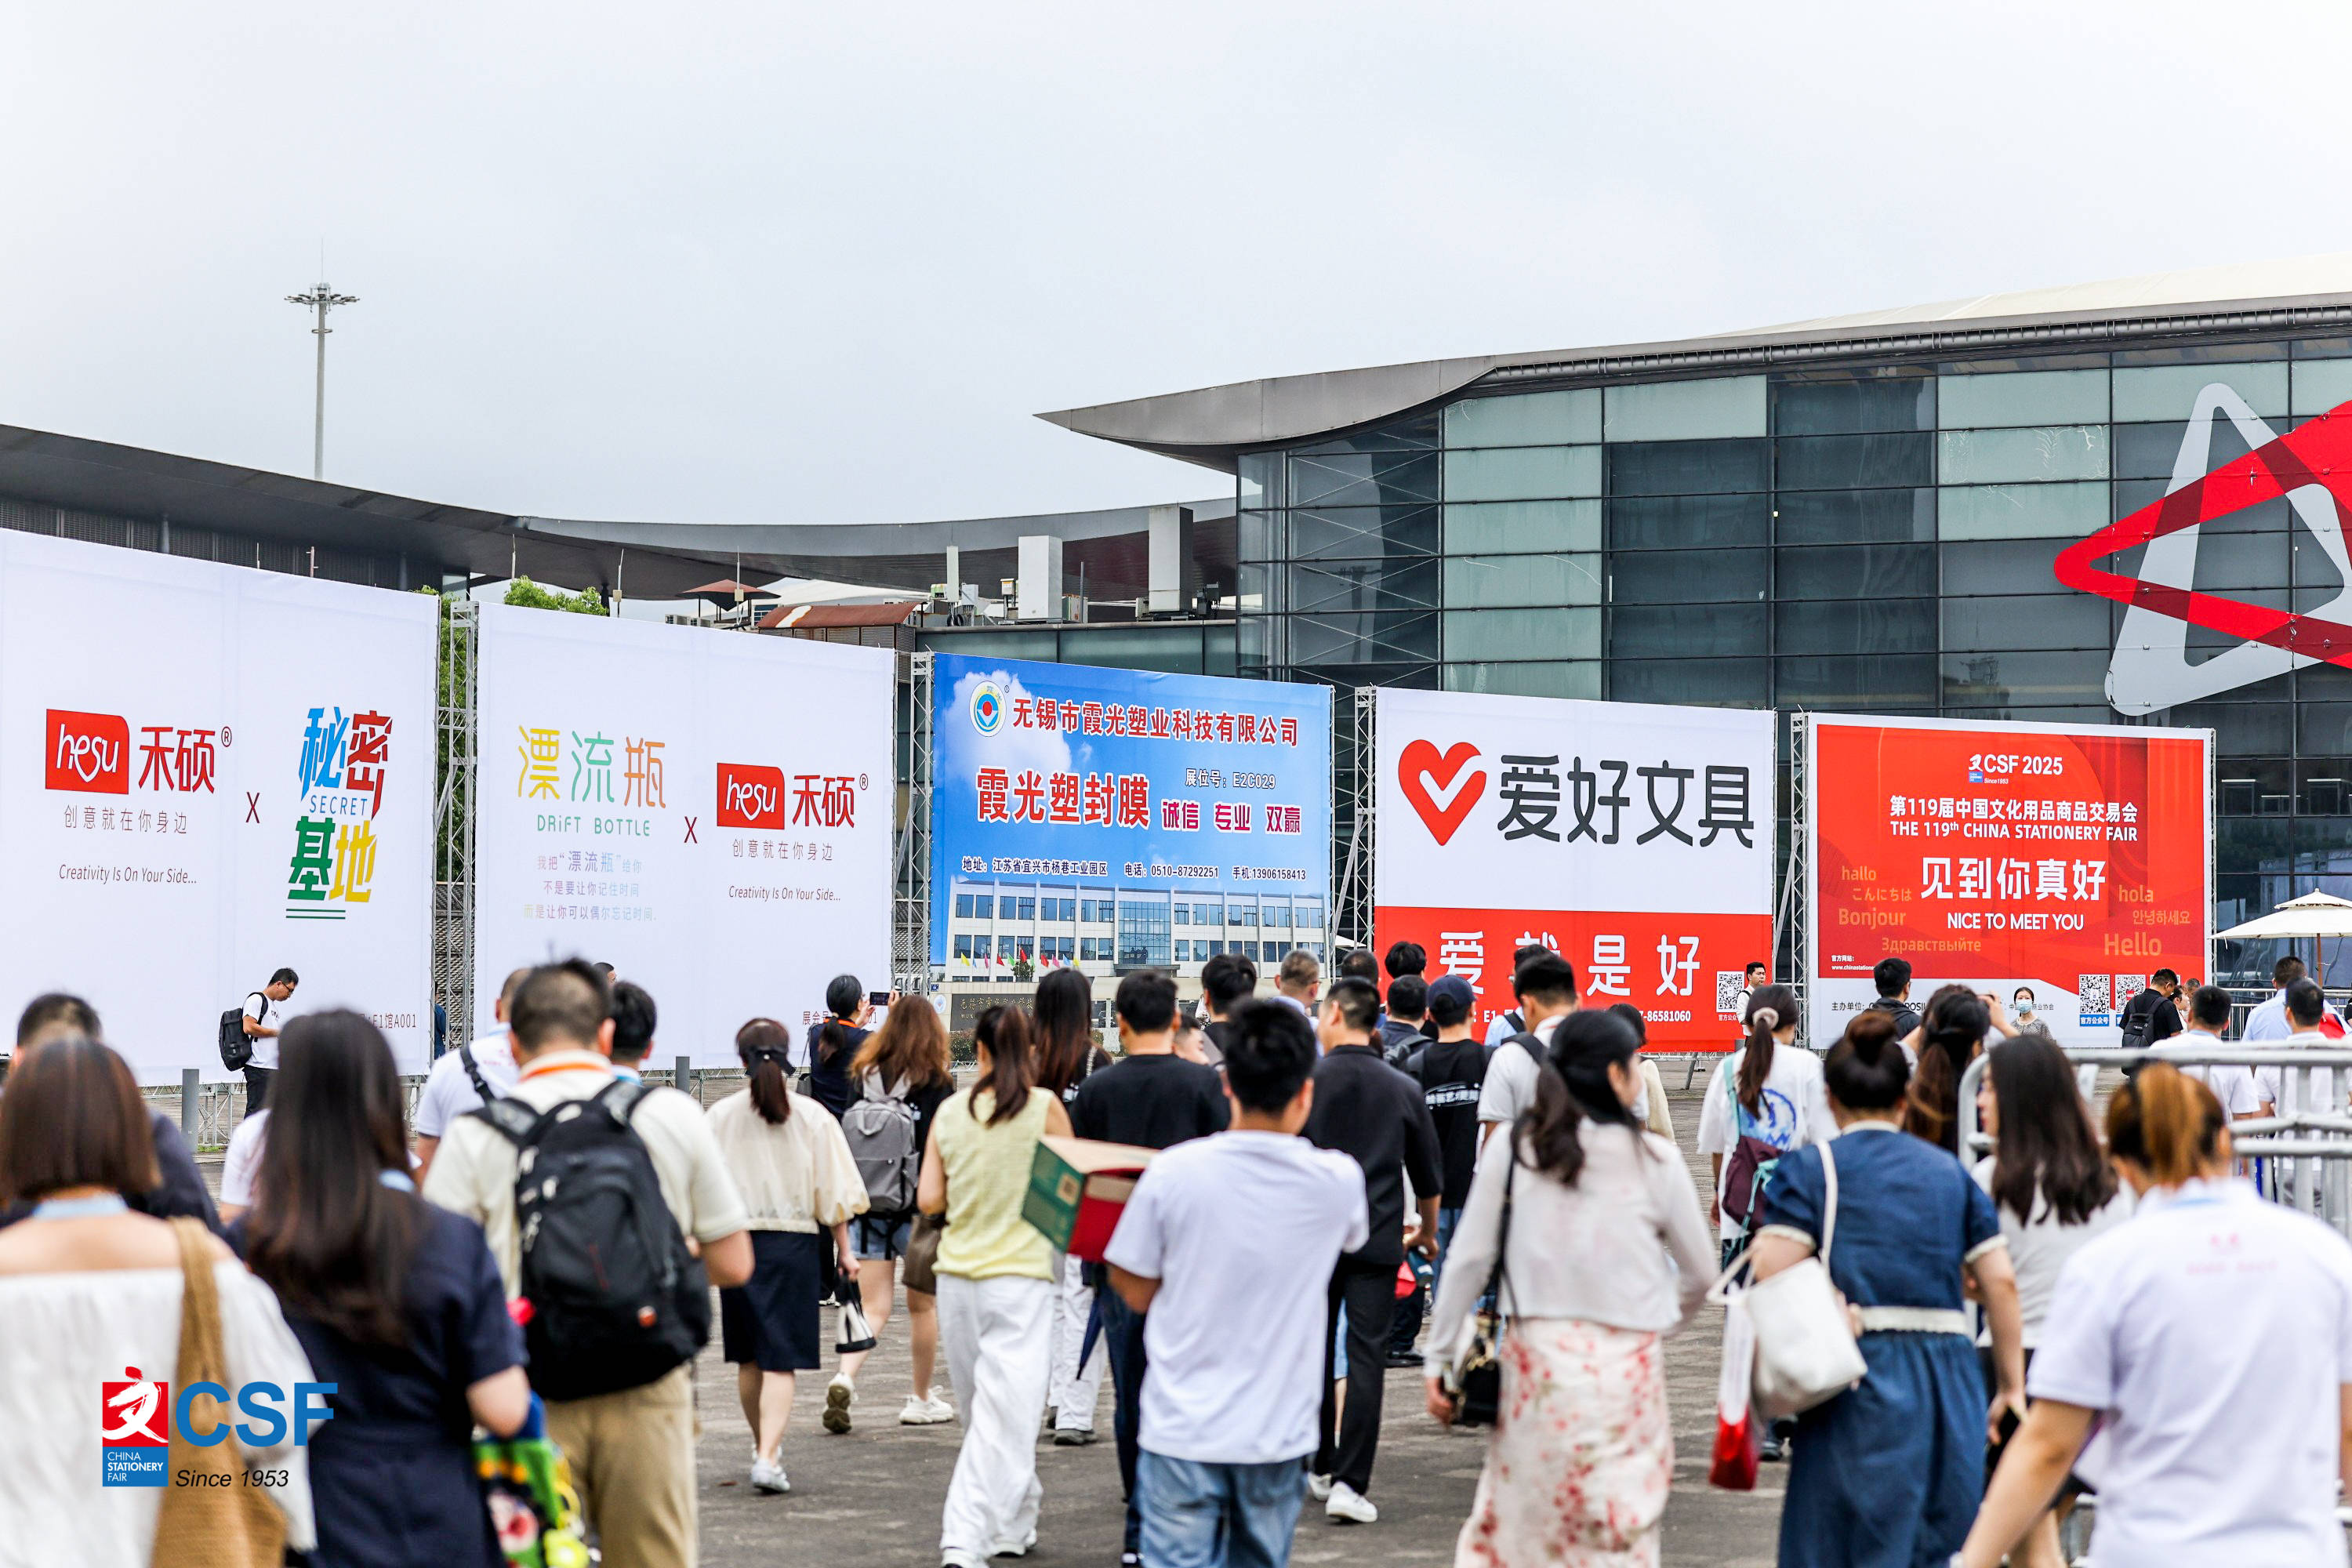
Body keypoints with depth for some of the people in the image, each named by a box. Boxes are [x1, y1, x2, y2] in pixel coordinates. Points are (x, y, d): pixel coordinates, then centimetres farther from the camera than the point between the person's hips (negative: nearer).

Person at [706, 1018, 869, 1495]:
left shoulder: (721, 1116, -2)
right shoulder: (812, 1117, -4)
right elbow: (834, 1192, -1)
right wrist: (844, 1250, 7)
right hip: (794, 1243, -2)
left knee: (749, 1357, 16)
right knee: (781, 1359, -2)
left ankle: (763, 1444, 33)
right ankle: (769, 1457, -16)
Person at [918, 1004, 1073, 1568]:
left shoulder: (950, 1111, 2)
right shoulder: (1044, 1107, -6)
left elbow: (929, 1199, 2)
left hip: (957, 1273, 4)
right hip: (1019, 1273, -4)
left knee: (985, 1410, 18)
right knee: (1004, 1414, -3)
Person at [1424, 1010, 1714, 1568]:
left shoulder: (1513, 1146, 1)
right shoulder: (1654, 1156, -1)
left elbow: (1470, 1259, 1)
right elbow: (1701, 1272, 7)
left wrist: (1442, 1357, 8)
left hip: (1537, 1354, 1)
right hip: (1627, 1364, -1)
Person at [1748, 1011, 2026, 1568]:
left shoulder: (1811, 1167, 1)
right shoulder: (1948, 1169, 13)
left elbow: (1772, 1273, -14)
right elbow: (2000, 1281, 7)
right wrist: (2012, 1386, 12)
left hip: (1861, 1382, -4)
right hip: (1951, 1385, 4)